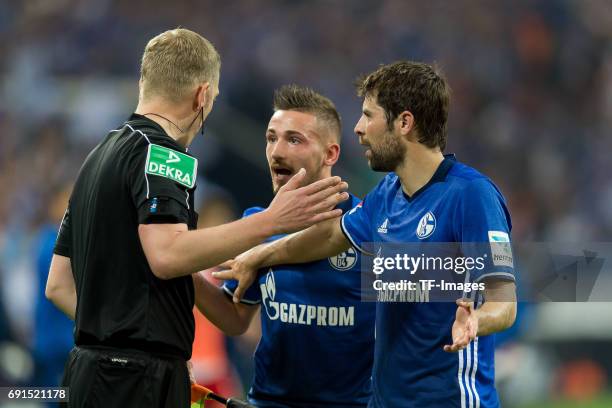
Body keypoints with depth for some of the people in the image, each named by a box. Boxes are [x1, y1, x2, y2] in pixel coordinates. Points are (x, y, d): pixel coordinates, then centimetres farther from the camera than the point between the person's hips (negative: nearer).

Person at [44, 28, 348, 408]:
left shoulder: (101, 156, 19)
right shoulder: (159, 150, -9)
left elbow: (59, 284, 20)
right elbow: (166, 254, -27)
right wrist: (270, 221, -29)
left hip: (90, 371, 10)